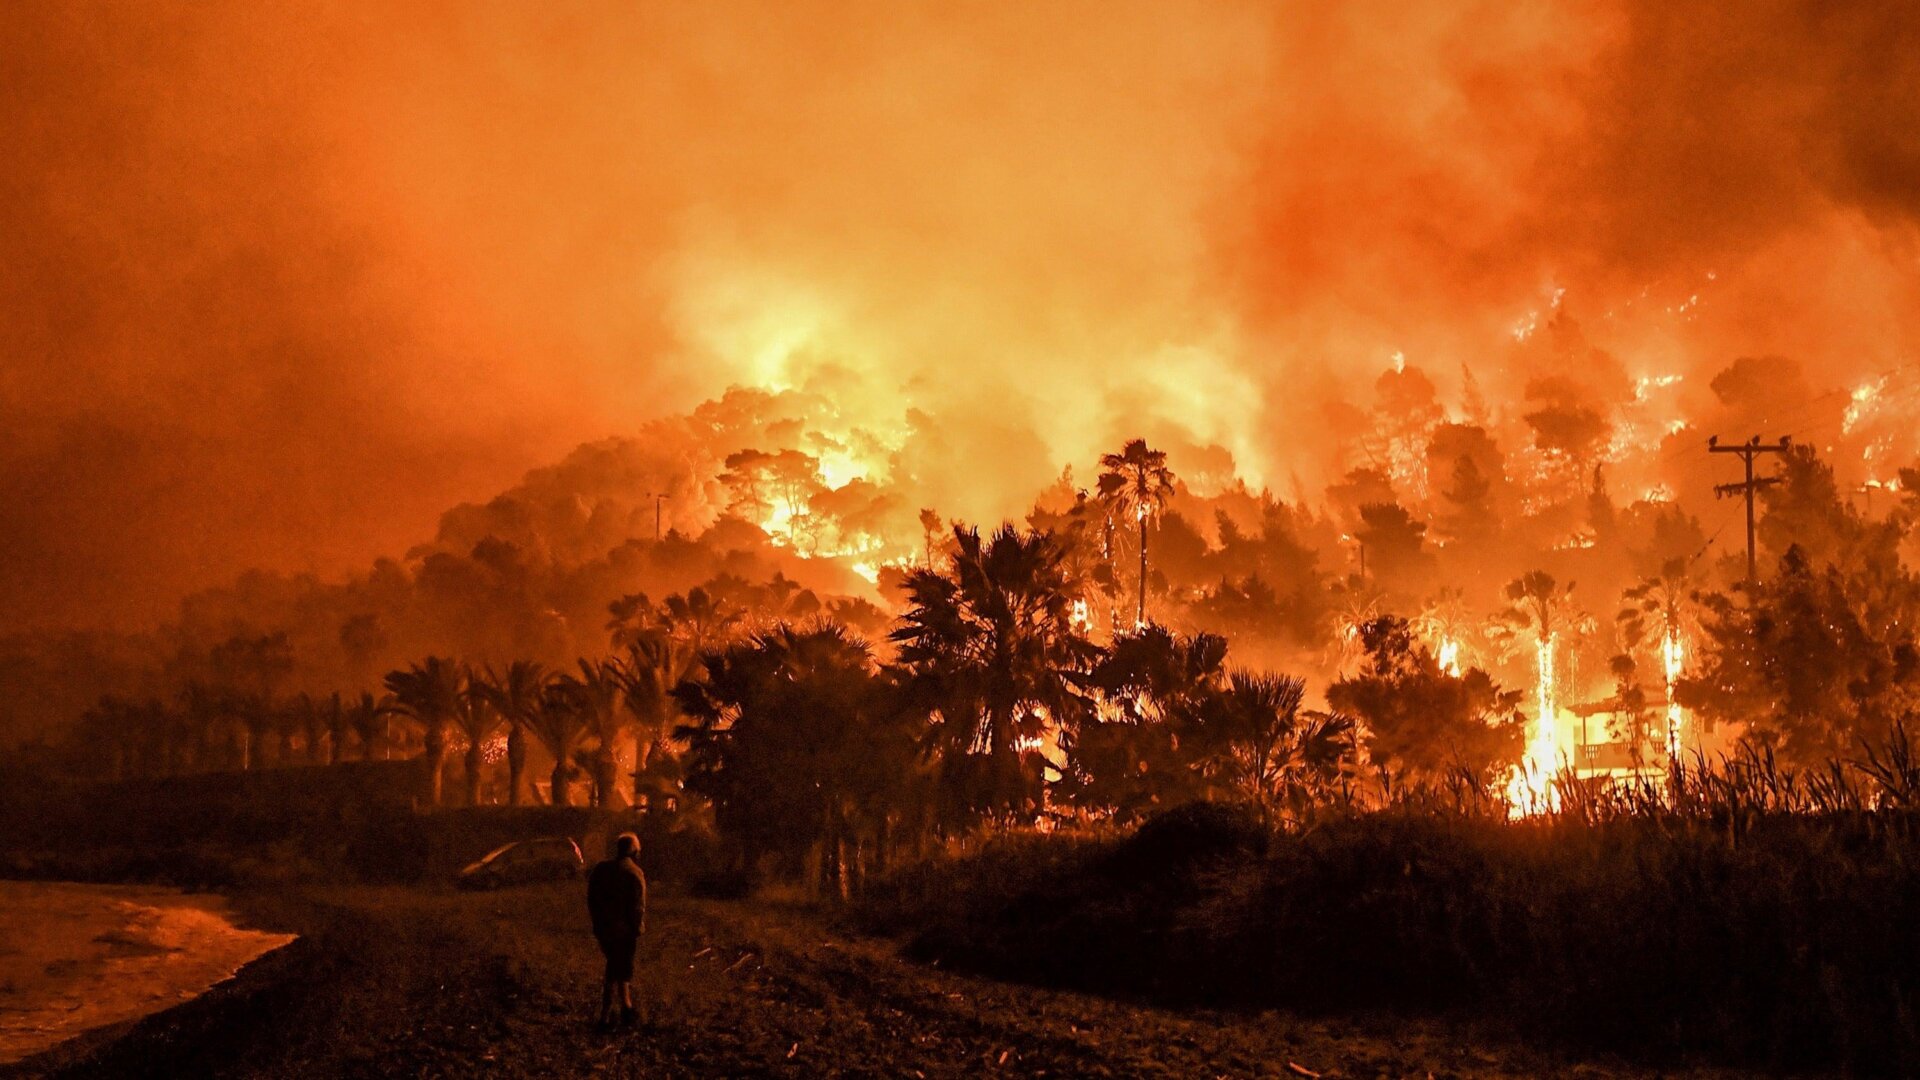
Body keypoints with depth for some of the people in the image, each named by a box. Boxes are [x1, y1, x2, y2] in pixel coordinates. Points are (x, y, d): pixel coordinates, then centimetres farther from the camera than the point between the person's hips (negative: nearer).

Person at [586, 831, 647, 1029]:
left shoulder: (600, 870, 7)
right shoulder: (634, 873, -12)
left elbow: (591, 901, 12)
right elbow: (638, 907, -15)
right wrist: (638, 930, -7)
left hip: (603, 929, 6)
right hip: (624, 930, -6)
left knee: (620, 967, 22)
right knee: (615, 973, 0)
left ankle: (626, 1007, 30)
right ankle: (605, 1017, -1)